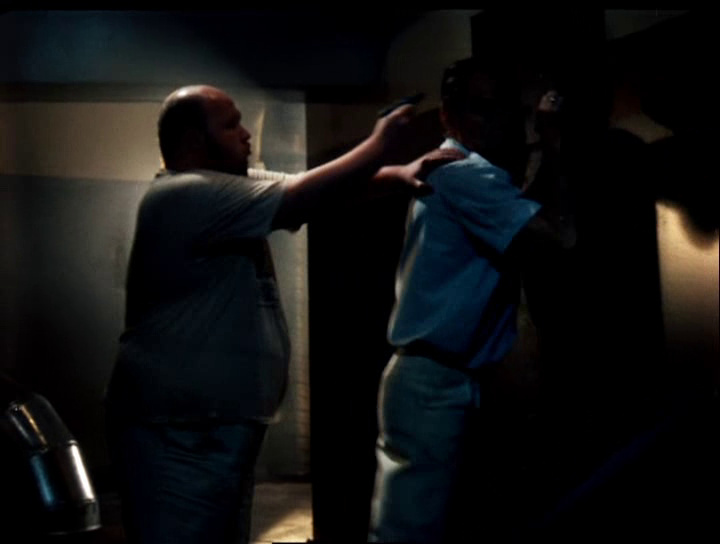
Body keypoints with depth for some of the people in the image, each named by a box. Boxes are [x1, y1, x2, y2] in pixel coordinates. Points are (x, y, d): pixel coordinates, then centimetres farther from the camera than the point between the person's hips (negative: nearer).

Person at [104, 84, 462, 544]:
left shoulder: (226, 189, 14)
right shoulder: (187, 196, -18)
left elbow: (317, 190, 12)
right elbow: (301, 199, -21)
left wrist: (399, 175, -3)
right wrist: (380, 145, -10)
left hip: (221, 426, 11)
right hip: (178, 433, -11)